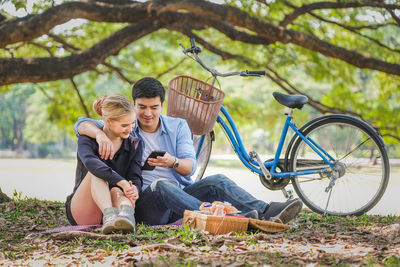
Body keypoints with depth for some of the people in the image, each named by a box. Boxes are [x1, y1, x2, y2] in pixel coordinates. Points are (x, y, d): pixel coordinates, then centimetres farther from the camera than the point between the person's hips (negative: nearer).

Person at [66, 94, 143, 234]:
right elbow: (90, 162, -29)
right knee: (97, 172, -30)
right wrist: (122, 182, -43)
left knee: (117, 191, -34)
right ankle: (110, 215, -56)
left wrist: (134, 189, -33)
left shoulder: (135, 144, 8)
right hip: (82, 212, -2)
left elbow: (136, 177, -7)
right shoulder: (87, 139, -5)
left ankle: (127, 215, -68)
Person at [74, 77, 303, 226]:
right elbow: (82, 124, -2)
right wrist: (101, 135, -25)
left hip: (181, 196, 3)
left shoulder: (178, 126, 13)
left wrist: (173, 162, -23)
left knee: (217, 181, -21)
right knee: (162, 185, -36)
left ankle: (266, 213, -42)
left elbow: (190, 167, 1)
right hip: (146, 203, -3)